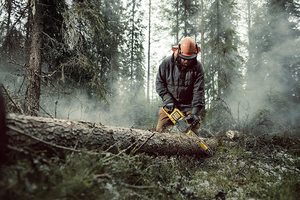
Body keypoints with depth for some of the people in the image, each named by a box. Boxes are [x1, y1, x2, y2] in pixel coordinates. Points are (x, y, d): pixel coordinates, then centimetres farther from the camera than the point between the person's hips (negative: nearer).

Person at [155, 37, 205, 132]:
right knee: (160, 131, -1)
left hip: (189, 106, -1)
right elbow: (159, 83, -2)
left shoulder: (197, 67, -12)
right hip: (170, 105, 1)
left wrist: (195, 112, -22)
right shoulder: (167, 63, -9)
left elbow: (198, 91, -15)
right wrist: (167, 100, -13)